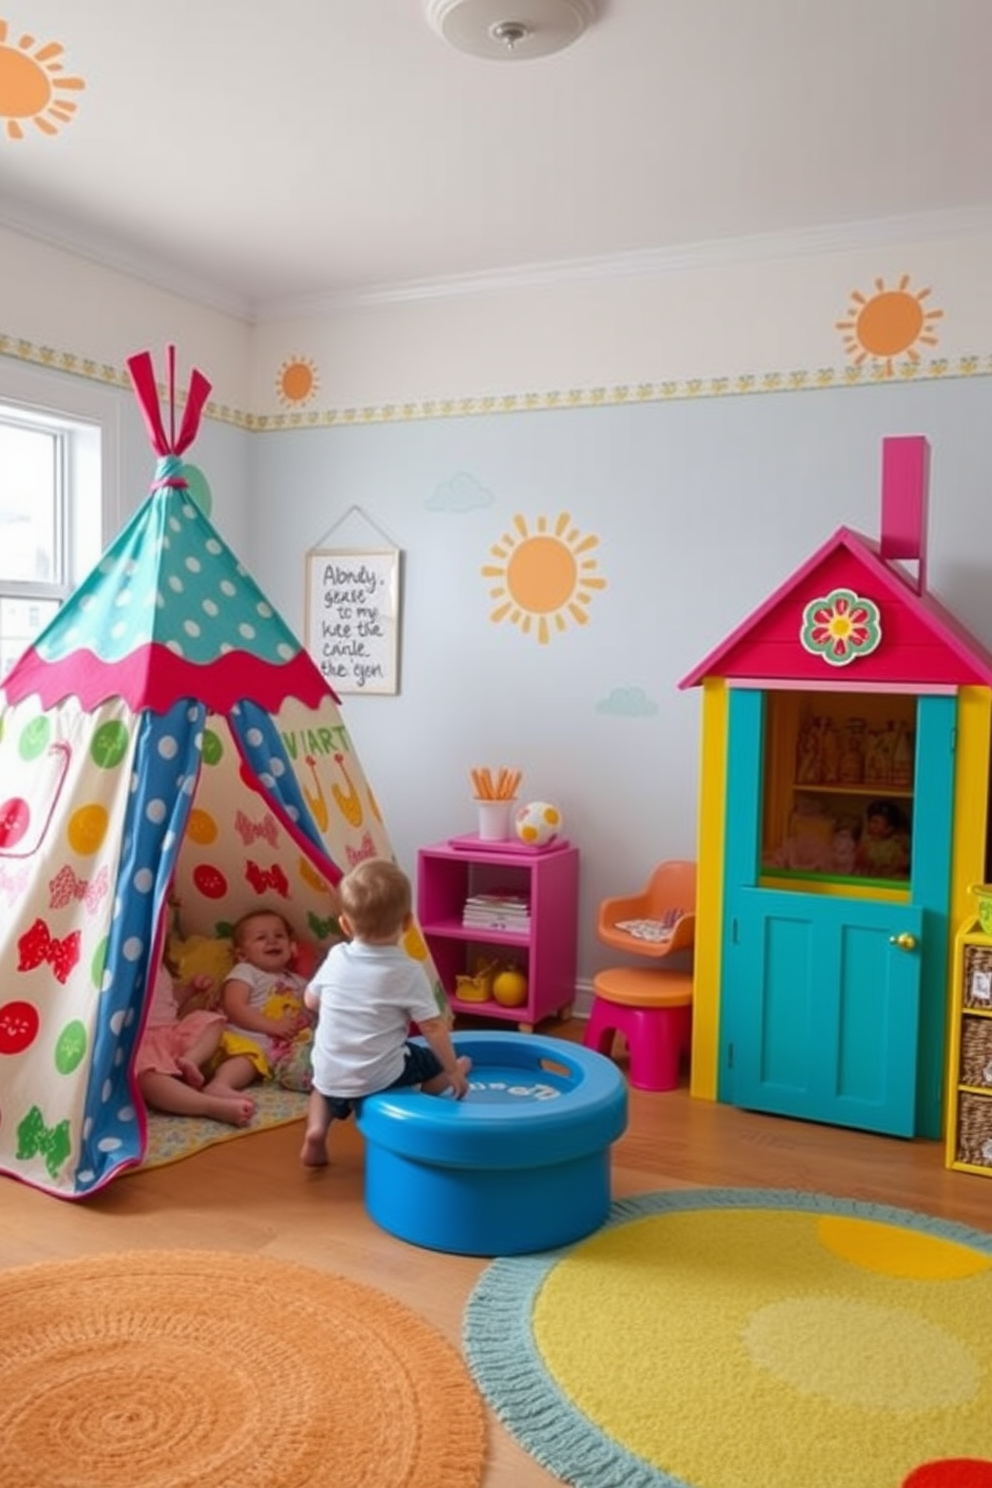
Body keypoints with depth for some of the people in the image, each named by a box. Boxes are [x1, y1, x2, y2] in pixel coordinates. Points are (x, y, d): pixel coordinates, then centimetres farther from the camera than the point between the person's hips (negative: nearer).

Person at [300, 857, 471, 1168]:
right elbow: (434, 1028, -13)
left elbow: (311, 1001, 10)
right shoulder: (408, 971, -16)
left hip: (330, 1076, 4)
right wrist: (453, 1071, 0)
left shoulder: (336, 957, -5)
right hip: (379, 1078, -4)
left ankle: (316, 1130, 13)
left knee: (323, 1083, 37)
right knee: (434, 1062, 20)